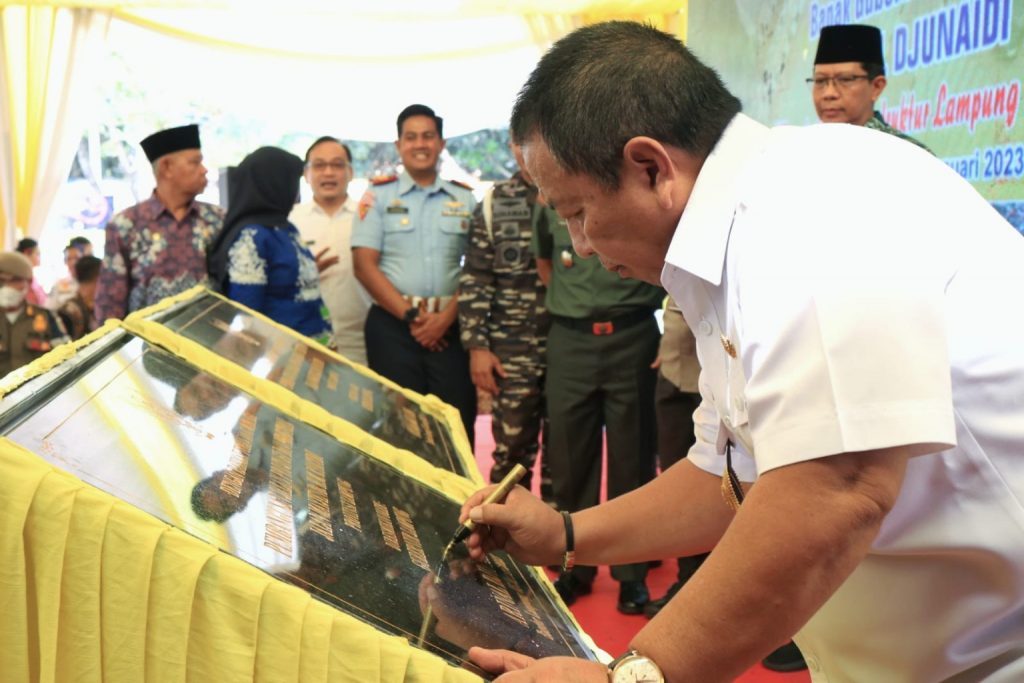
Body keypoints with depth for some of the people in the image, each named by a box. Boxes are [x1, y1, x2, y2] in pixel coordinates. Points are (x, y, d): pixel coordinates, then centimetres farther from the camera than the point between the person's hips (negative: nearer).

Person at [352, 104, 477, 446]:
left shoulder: (465, 199, 11)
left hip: (451, 325, 1)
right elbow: (364, 264, -2)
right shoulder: (378, 196, 6)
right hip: (392, 324, -1)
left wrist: (447, 316, -9)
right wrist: (410, 316, -10)